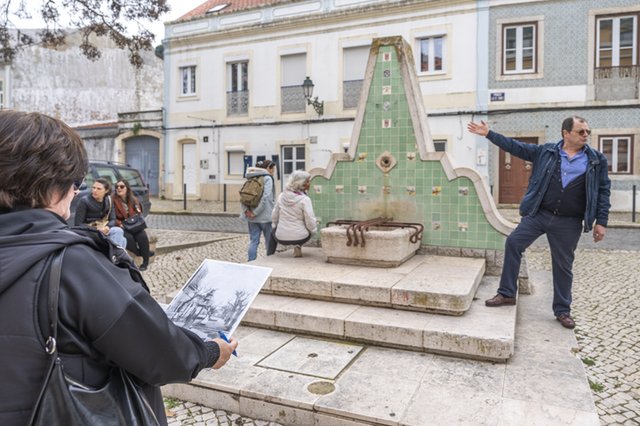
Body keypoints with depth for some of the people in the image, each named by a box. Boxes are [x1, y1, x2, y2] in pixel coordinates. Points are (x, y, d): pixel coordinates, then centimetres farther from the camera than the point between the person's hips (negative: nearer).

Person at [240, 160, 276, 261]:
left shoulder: (252, 178, 11)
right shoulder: (267, 178, -8)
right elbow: (265, 197, -20)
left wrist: (246, 210, -3)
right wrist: (256, 212, -17)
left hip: (251, 216, 6)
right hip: (265, 216, -6)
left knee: (253, 241, 9)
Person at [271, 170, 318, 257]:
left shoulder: (281, 196, -1)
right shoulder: (305, 199, -14)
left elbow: (274, 218, 6)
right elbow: (310, 222, -15)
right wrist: (313, 230, 6)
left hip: (281, 238, 4)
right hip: (300, 237, -4)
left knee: (273, 231, 37)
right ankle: (298, 246, 6)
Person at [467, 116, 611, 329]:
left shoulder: (597, 160, 1)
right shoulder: (546, 151, 1)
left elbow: (603, 191, 4)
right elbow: (516, 147, 3)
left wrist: (601, 221, -2)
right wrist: (489, 134, -2)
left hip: (568, 222, -1)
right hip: (539, 214, 1)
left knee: (563, 266, 7)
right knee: (513, 243, -7)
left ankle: (562, 310, 24)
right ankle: (507, 294, 7)